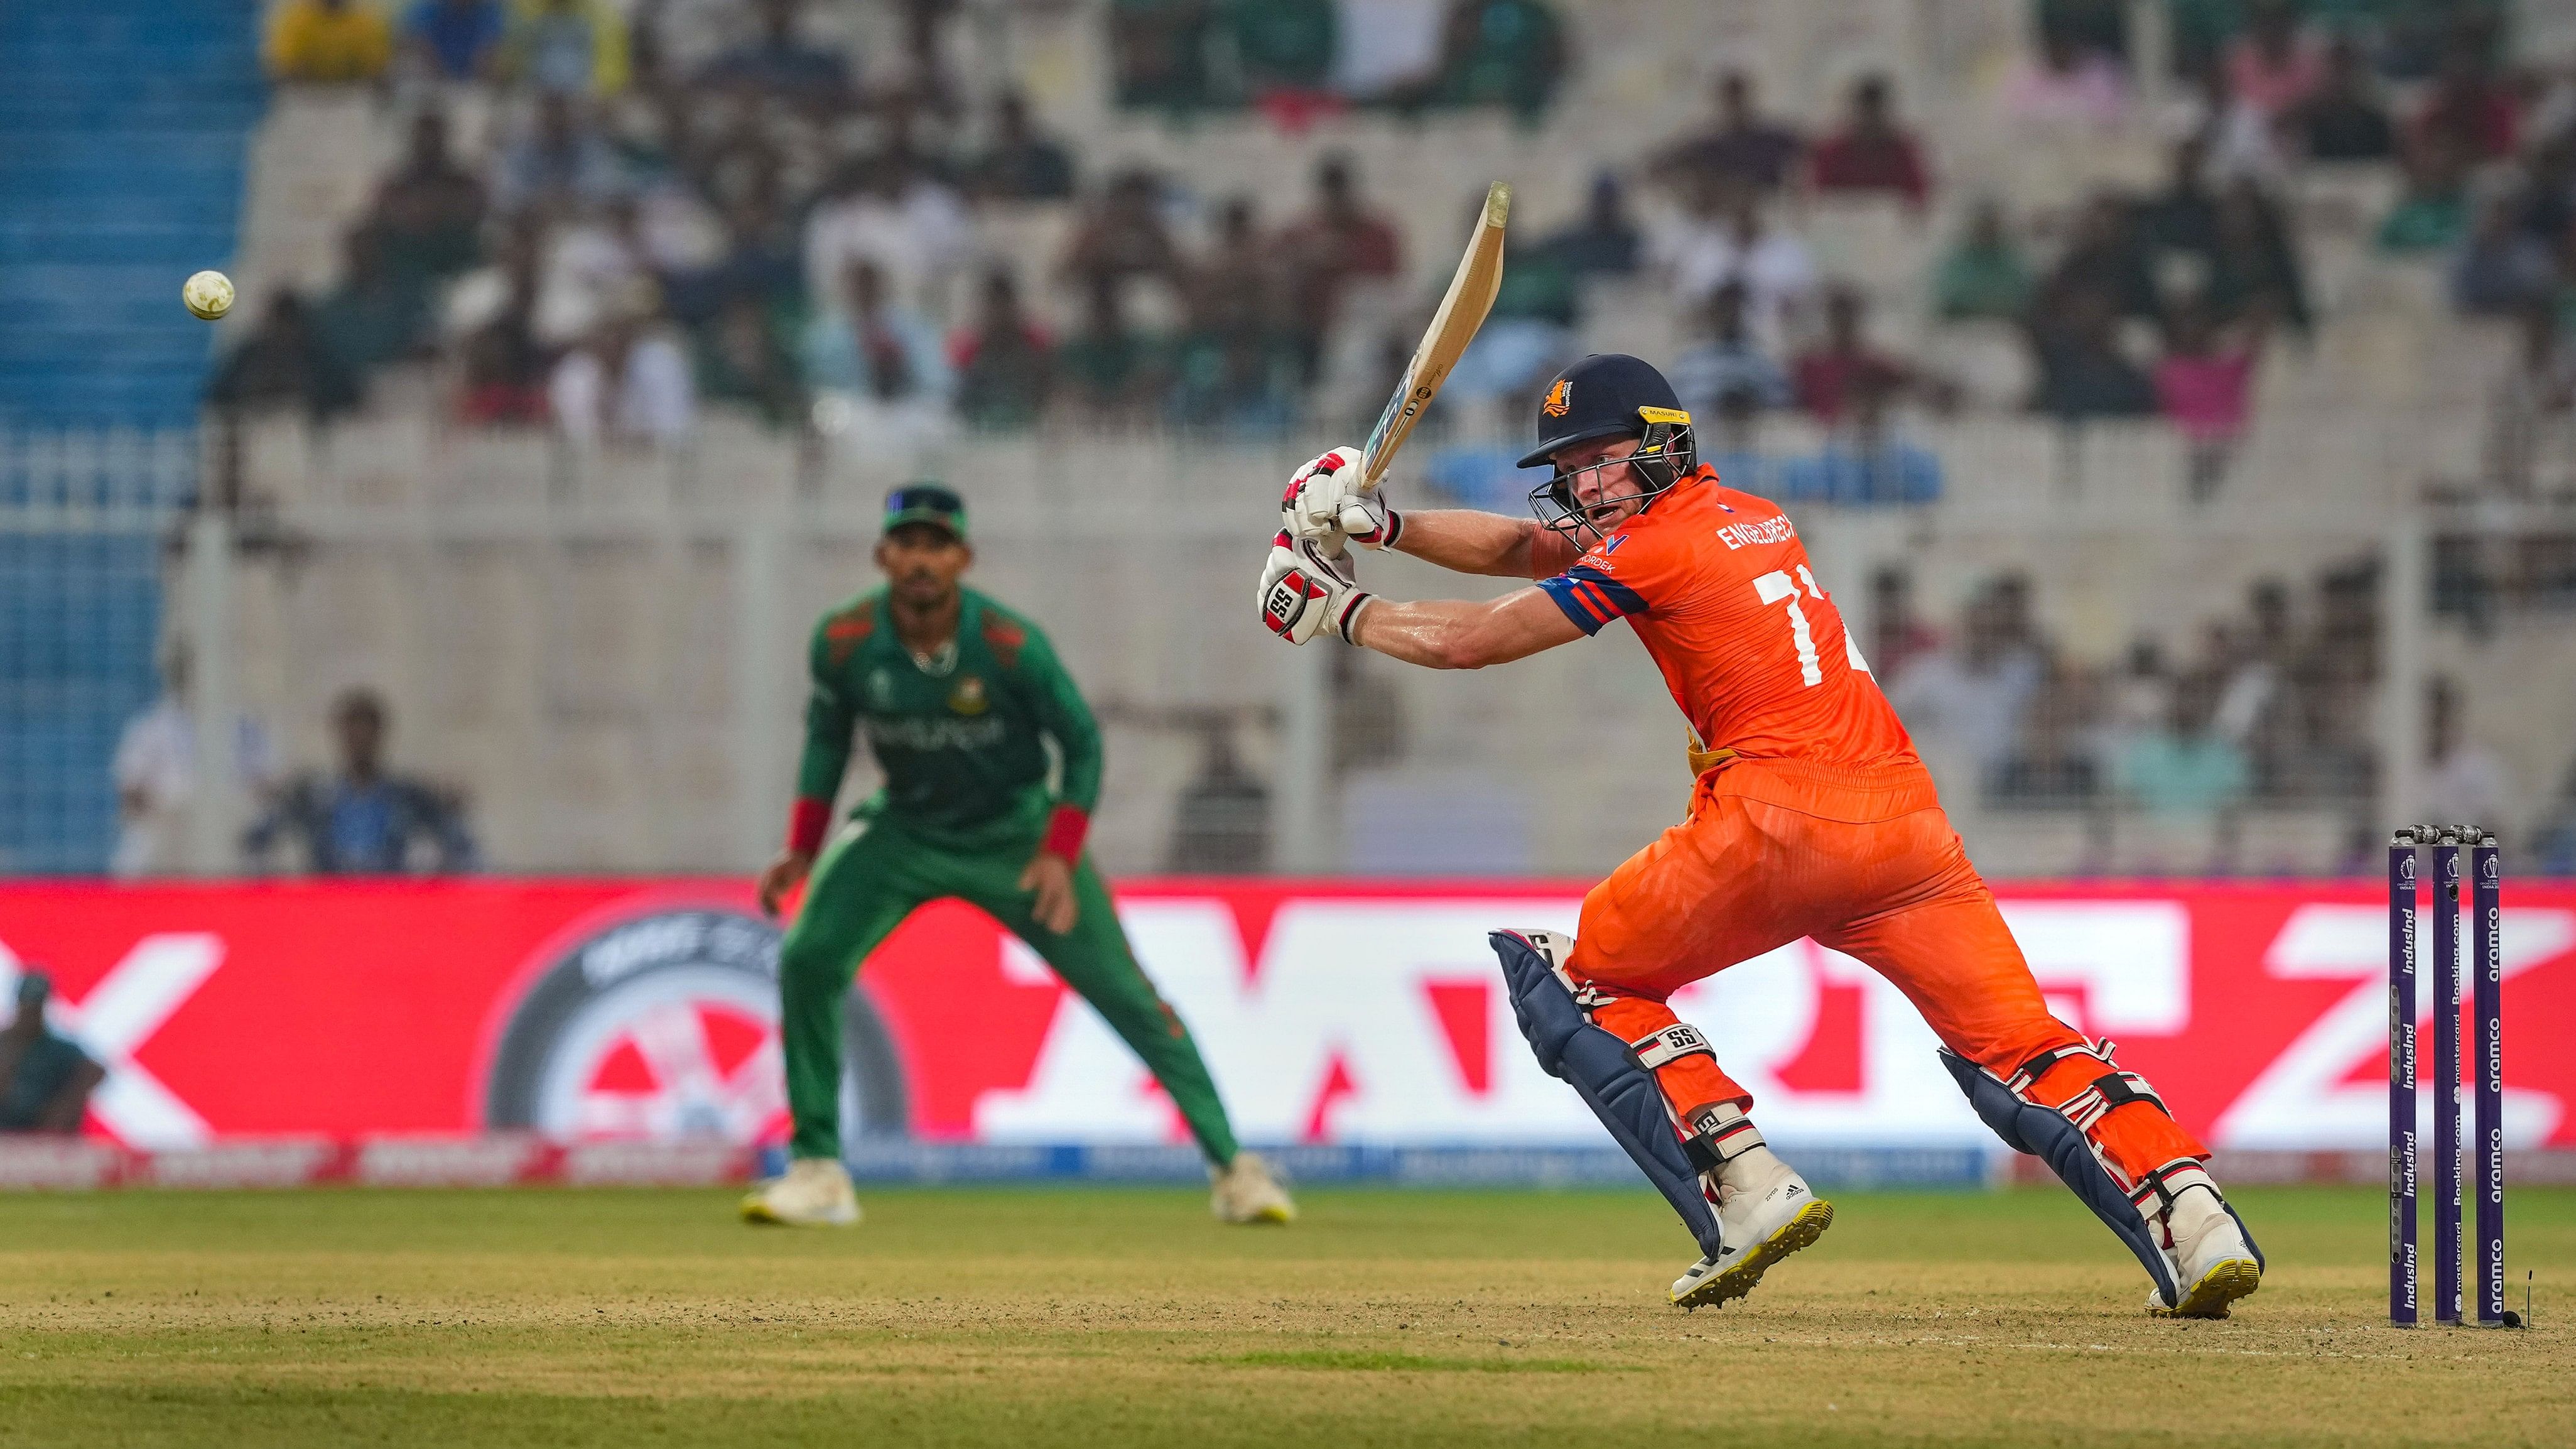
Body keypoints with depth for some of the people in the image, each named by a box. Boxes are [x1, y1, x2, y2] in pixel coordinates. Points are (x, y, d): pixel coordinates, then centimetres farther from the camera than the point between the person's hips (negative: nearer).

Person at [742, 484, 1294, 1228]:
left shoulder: (1009, 645, -24)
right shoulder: (845, 642, -17)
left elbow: (1081, 742, -11)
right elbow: (827, 735, 3)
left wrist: (1059, 856, -21)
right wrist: (801, 851, -4)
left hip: (1017, 832, -2)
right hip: (907, 830, 2)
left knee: (1124, 992, -7)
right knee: (808, 960, -17)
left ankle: (1230, 1166, 2)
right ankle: (817, 1171, -6)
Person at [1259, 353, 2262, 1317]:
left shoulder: (1654, 546, 2)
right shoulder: (1749, 519, 25)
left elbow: (1470, 641, 4)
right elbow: (1527, 548, 31)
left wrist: (1338, 610, 18)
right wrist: (1381, 526, 23)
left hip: (1775, 819, -7)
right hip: (1905, 813, 7)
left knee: (1571, 973, 12)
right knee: (2019, 1049, 3)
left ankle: (1745, 1188, -4)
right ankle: (2188, 1210, -20)